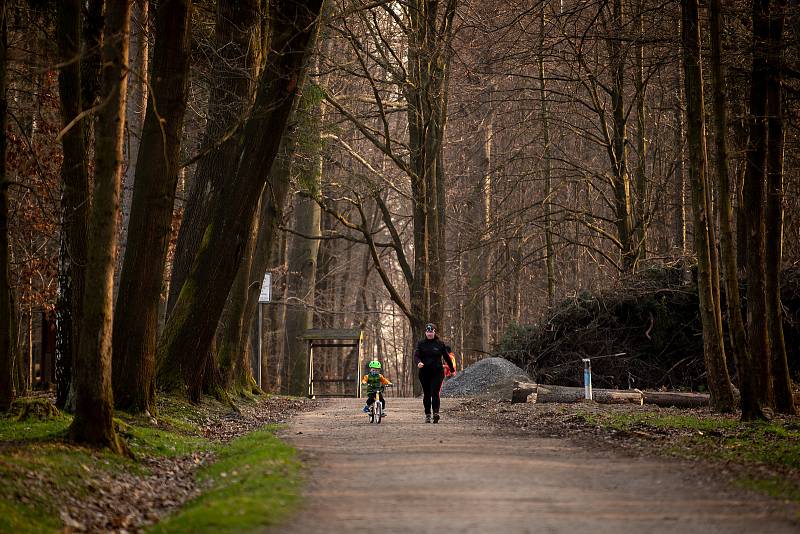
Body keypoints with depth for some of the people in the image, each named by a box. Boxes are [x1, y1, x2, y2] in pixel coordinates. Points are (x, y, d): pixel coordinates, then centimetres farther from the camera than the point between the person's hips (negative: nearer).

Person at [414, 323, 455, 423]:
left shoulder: (440, 344, 5)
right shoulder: (421, 344, 5)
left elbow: (446, 357, 13)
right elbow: (416, 355, -6)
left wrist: (452, 369, 21)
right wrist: (418, 362, -29)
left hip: (437, 372, -2)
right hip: (425, 372, 2)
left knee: (435, 392, -15)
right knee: (426, 394, 8)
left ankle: (436, 413, -26)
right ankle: (427, 415, 17)